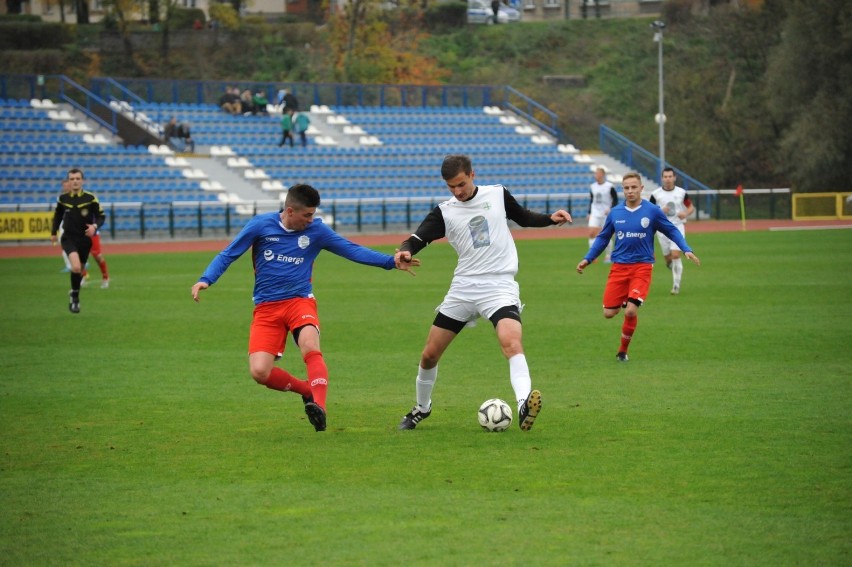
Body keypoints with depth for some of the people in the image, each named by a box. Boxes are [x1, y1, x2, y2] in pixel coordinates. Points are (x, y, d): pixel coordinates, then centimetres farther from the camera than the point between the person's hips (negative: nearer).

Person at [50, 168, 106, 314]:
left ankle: (74, 296, 39)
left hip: (85, 239, 1)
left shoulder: (90, 198, -9)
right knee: (76, 267, -24)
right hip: (68, 238, -1)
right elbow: (58, 215, 15)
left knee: (79, 270, 14)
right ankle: (75, 296, -5)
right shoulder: (63, 199, -3)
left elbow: (101, 216, -4)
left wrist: (95, 226, -23)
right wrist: (53, 232, 16)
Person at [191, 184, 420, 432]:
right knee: (259, 372, -15)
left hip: (300, 300, 0)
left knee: (310, 346, -33)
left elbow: (352, 250, 2)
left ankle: (319, 407, -37)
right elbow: (228, 254, 2)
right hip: (266, 308, 1)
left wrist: (391, 262, -8)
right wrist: (206, 280, -13)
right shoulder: (261, 225, -2)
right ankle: (308, 390, 8)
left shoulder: (316, 230, 2)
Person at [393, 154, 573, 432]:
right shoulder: (444, 211, 2)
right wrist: (405, 252, -27)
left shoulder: (497, 194, 4)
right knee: (429, 355, 8)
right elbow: (417, 239, -5)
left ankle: (524, 404, -46)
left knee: (511, 341, -30)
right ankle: (421, 409, 33)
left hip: (499, 286, -2)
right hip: (463, 287, 3)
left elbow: (523, 217, 21)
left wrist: (550, 218, 5)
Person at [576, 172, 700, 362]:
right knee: (609, 313, -4)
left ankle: (623, 351, 7)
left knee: (631, 311, -16)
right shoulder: (615, 213, 4)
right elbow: (603, 238, 16)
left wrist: (686, 250, -8)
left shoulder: (652, 211, -3)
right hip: (619, 267, 3)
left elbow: (672, 231, 5)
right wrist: (587, 259, 10)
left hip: (642, 266, -3)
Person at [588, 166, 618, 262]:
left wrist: (610, 209, -18)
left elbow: (615, 200, -4)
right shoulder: (592, 187, 8)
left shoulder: (610, 187, -8)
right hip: (595, 214, 4)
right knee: (591, 234, -9)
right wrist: (589, 213, 12)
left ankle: (608, 256, 16)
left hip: (606, 215, -4)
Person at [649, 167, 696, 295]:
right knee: (668, 258, 6)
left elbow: (691, 207, 10)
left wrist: (685, 213, -12)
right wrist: (660, 211, -17)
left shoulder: (681, 193, 1)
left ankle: (676, 285, -11)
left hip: (678, 226, -1)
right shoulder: (656, 194, 0)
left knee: (675, 255, -15)